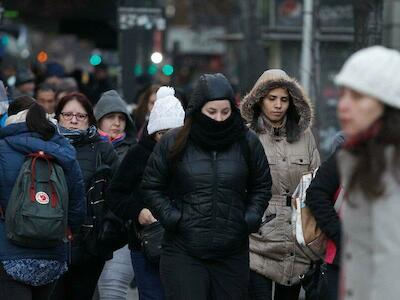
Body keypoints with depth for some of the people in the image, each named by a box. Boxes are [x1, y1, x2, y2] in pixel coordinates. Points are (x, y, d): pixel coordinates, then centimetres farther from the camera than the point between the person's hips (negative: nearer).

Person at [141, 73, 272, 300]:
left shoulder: (247, 142, 5)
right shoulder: (174, 143, 0)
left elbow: (262, 187, 17)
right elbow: (152, 187, 9)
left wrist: (252, 217, 2)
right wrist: (170, 216, -5)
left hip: (232, 255, 2)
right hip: (183, 253, -2)